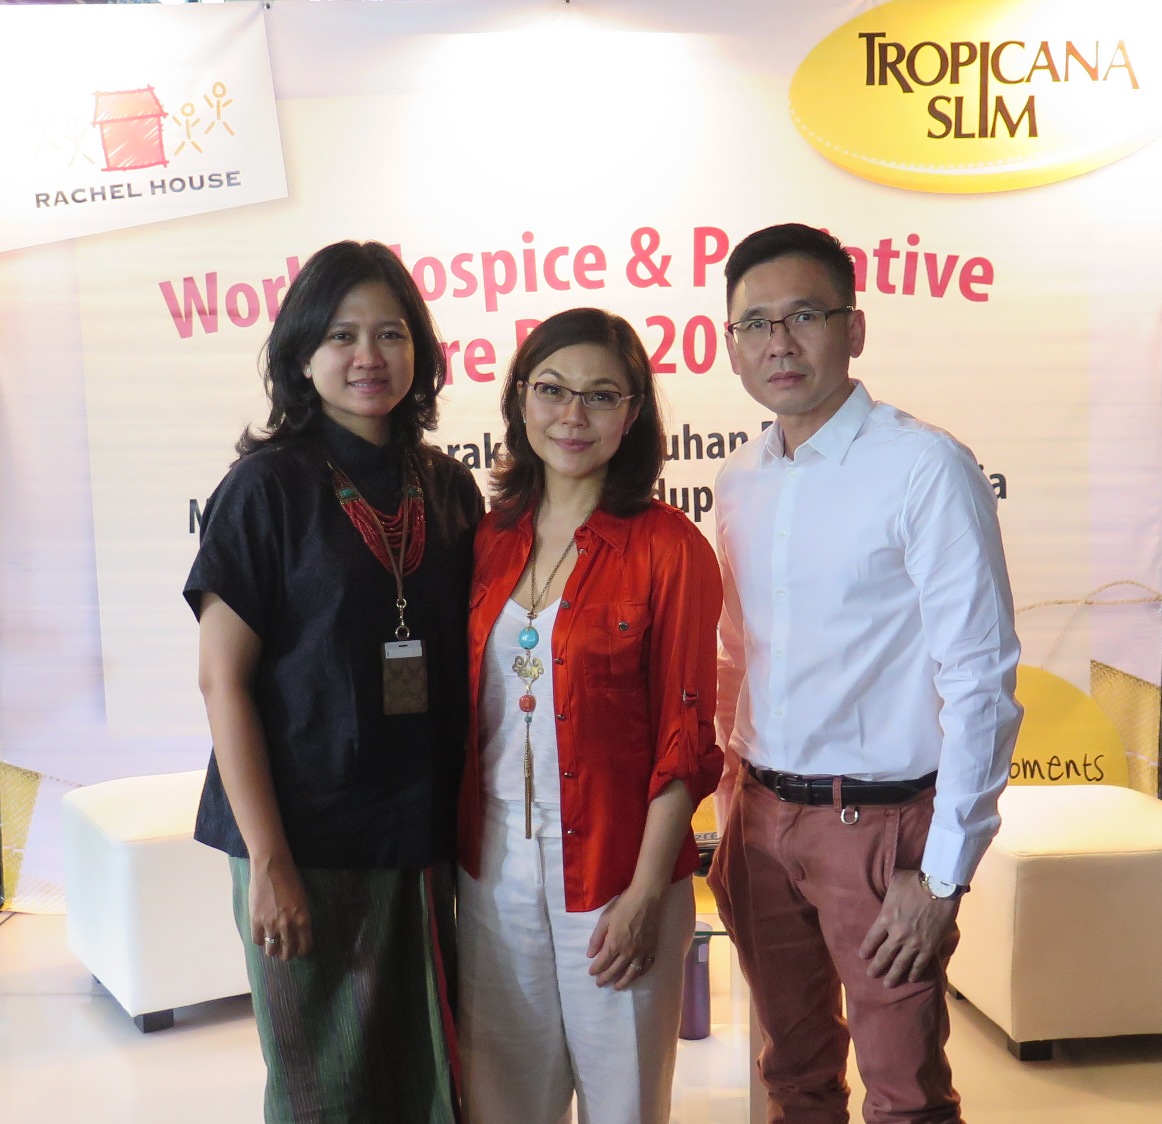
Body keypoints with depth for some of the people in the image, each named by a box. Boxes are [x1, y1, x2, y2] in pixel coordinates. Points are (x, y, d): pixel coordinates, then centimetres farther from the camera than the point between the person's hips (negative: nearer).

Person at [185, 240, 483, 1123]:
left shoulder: (448, 489, 7)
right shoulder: (269, 487, -6)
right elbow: (222, 679, -9)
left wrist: (469, 825, 6)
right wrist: (268, 861, -14)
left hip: (429, 841, 4)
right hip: (309, 844, -4)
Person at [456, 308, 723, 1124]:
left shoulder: (668, 548, -9)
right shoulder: (492, 540, 5)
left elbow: (686, 736, -10)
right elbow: (469, 711, 9)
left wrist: (646, 893, -13)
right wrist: (457, 853, 5)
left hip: (614, 871, -4)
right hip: (496, 867, 4)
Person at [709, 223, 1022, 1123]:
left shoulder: (926, 467, -14)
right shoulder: (741, 481, 7)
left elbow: (981, 680, -15)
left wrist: (942, 875, -16)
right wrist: (739, 811, 13)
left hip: (877, 823, -6)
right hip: (762, 815, 6)